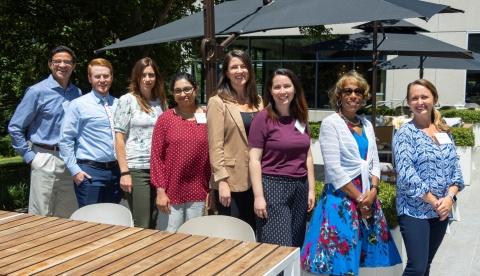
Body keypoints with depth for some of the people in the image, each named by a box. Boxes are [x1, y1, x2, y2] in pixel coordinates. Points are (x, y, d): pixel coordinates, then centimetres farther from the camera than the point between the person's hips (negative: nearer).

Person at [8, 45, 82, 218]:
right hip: (45, 160, -4)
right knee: (41, 216, 2)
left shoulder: (77, 93, 9)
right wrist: (30, 156, -6)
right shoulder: (38, 91, -5)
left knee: (68, 216, 10)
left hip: (70, 162, 4)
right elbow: (15, 127, -4)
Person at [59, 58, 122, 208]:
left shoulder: (118, 104, 9)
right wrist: (75, 170, -9)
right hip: (90, 171, -4)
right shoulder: (78, 105, -3)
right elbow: (65, 140, -5)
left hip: (116, 171, 5)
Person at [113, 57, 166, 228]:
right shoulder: (127, 100, -1)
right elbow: (119, 138, -4)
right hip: (136, 169, -5)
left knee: (155, 224, 10)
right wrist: (124, 172, -12)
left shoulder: (160, 102, 13)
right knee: (141, 226, -4)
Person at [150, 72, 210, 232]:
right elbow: (156, 156, -2)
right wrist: (160, 190, -7)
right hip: (171, 193, -1)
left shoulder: (207, 118, 3)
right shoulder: (165, 119, -1)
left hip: (199, 195, 2)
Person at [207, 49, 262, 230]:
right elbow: (215, 146, -10)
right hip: (231, 181, -5)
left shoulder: (257, 101, 12)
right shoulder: (217, 103, -5)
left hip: (255, 180, 5)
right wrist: (221, 181, -16)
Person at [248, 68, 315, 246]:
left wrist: (311, 189, 12)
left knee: (296, 246, 12)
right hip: (273, 186, -6)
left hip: (300, 187, 6)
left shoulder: (301, 118, 9)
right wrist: (258, 196, -13)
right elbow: (254, 160, -9)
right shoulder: (263, 118, -7)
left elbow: (307, 156, 15)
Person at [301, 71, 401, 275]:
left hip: (367, 196, 6)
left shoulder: (367, 125, 12)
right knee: (341, 258, -2)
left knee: (363, 254, 11)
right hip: (341, 197, -6)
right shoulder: (330, 124, -8)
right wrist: (359, 198, -12)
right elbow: (333, 169, -14)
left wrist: (372, 192, -5)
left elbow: (375, 163, 12)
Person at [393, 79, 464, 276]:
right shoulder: (405, 133, -8)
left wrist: (449, 197, -9)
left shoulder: (444, 132, 9)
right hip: (414, 211, -5)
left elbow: (455, 168, 7)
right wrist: (434, 202, -16)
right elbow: (405, 174, -17)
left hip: (442, 211, 6)